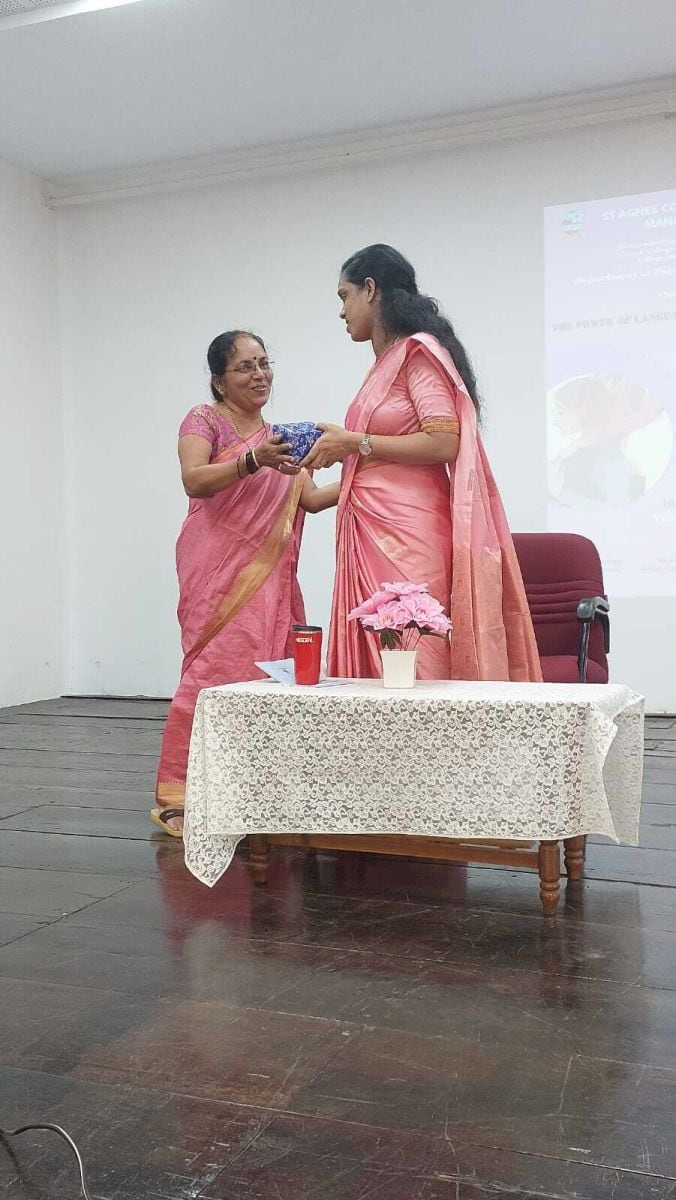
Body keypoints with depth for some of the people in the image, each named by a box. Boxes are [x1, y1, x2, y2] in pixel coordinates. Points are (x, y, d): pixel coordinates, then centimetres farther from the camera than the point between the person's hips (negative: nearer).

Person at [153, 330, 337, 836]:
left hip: (270, 575, 6)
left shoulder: (278, 436, 20)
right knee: (218, 669, -12)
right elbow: (194, 480, -16)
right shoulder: (204, 420, 2)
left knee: (266, 675, 0)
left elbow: (310, 497, 12)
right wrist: (254, 460, -31)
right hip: (219, 569, -6)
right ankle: (179, 798, -5)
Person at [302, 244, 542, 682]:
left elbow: (444, 442, -16)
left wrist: (354, 442, -10)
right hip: (371, 536, 8)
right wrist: (337, 453, 22)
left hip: (408, 538, -8)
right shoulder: (385, 363, 20)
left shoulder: (418, 350, -4)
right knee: (374, 675, 5)